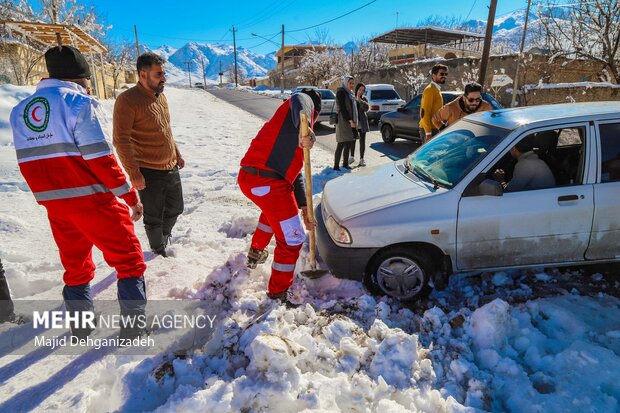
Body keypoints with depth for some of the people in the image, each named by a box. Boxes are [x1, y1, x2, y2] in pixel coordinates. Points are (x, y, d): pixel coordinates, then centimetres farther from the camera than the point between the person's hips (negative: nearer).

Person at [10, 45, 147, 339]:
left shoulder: (20, 110, 12)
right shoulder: (79, 103, -11)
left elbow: (29, 163, 13)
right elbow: (100, 159, -17)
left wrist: (52, 196, 22)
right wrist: (129, 195, -10)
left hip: (54, 204, 7)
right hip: (92, 201, -7)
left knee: (75, 264, 21)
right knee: (129, 258, 6)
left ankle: (80, 329, 33)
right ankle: (133, 326, 10)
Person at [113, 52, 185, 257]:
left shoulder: (161, 96, 7)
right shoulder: (128, 100, -16)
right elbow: (121, 140, -18)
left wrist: (177, 154, 20)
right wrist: (134, 173, -19)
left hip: (171, 168, 7)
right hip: (148, 172, -7)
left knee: (175, 210, 21)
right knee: (154, 217, 8)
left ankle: (165, 238, 47)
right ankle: (158, 251, 31)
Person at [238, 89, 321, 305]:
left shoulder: (295, 135, 31)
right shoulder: (306, 101, 10)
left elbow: (294, 171, 30)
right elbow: (298, 100, -17)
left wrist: (303, 207, 28)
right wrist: (303, 128, -38)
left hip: (250, 176, 10)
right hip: (267, 181, -10)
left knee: (273, 210, 39)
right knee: (292, 239, 0)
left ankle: (256, 253, 56)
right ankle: (277, 294, 14)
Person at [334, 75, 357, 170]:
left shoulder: (349, 93, 17)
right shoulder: (341, 92, -9)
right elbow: (342, 108, -16)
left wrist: (354, 121, 11)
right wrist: (350, 121, -20)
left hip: (350, 122, 9)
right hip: (343, 122, -9)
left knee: (348, 144, 9)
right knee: (341, 145, -9)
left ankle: (345, 164, 17)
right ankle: (336, 166, -6)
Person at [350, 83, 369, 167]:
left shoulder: (364, 99, 2)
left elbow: (366, 108, -14)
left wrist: (359, 100, -20)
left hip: (362, 123, 0)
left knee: (362, 141, 2)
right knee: (352, 140, 8)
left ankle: (361, 159, 9)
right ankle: (352, 157, 25)